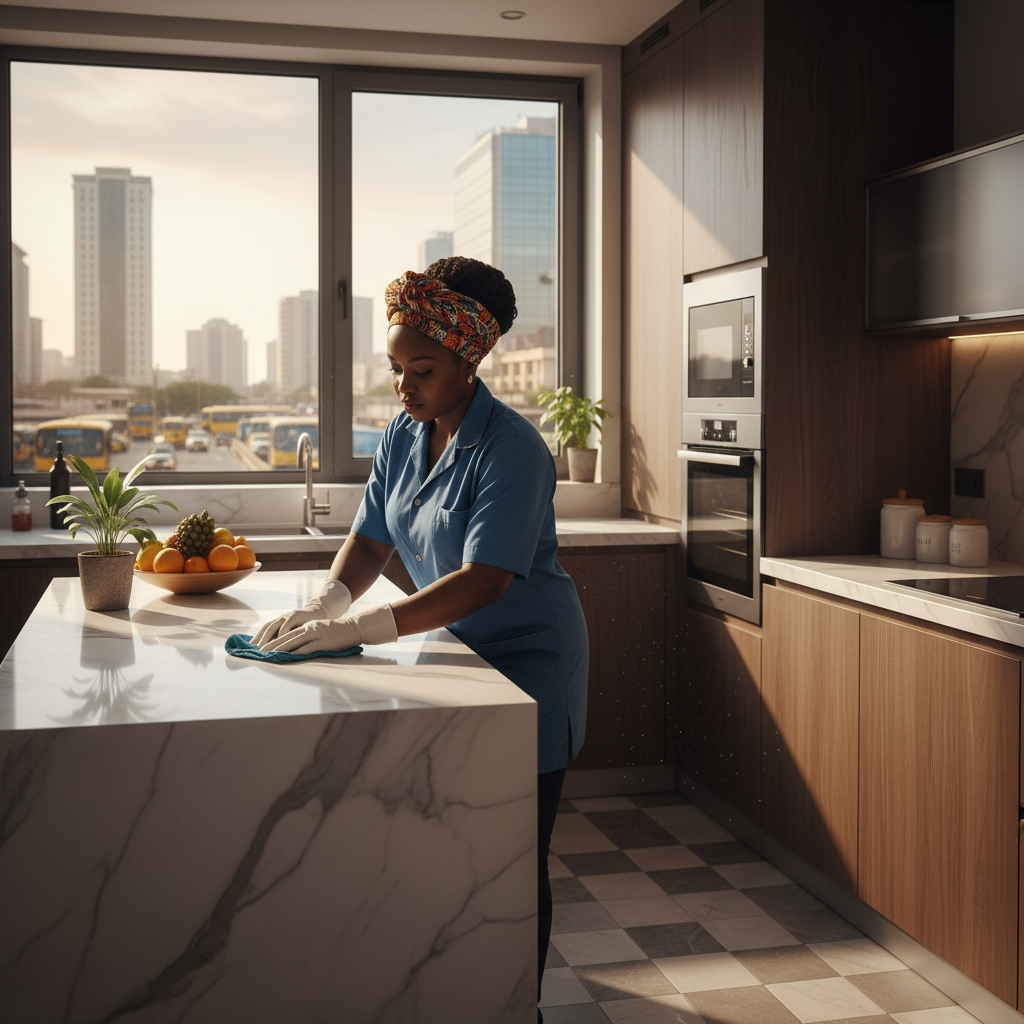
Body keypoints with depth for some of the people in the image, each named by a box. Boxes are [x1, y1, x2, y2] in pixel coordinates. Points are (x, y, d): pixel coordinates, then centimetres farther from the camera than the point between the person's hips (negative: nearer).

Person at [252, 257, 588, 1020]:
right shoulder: (402, 437, 3)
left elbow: (484, 579, -29)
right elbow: (371, 538, 6)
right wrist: (325, 604, -14)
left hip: (527, 662, -7)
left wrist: (362, 628, -33)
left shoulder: (511, 448, -22)